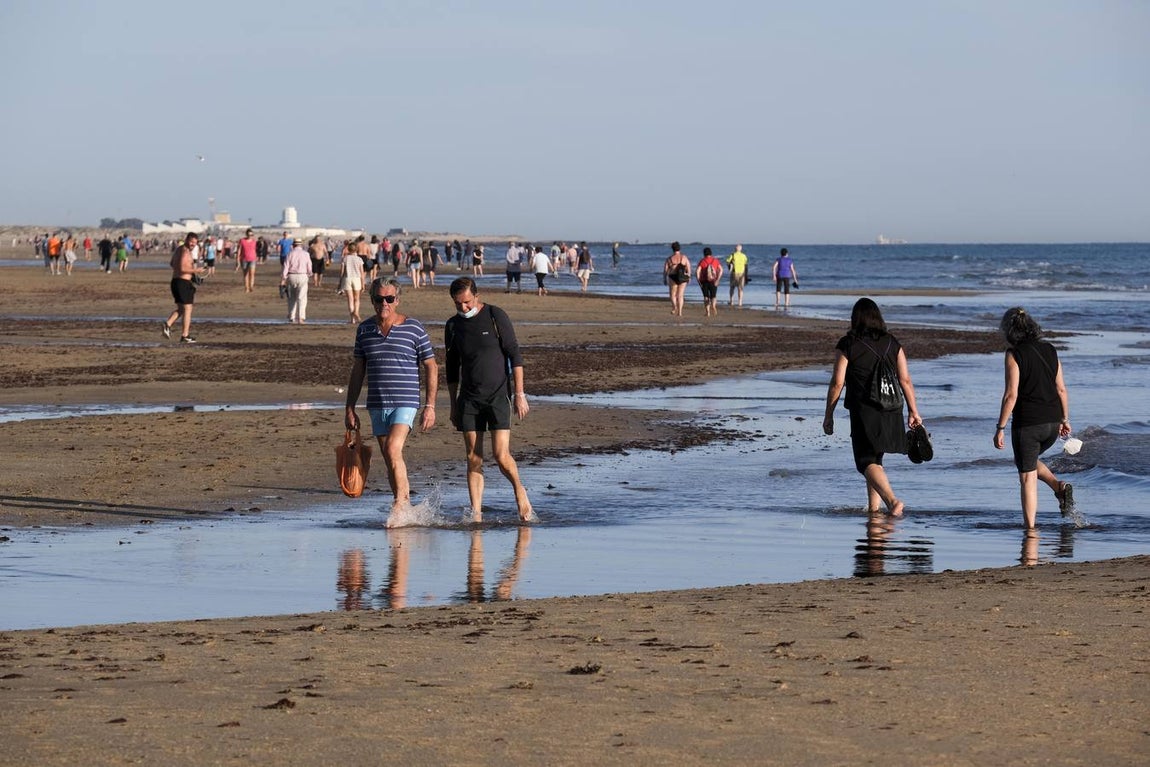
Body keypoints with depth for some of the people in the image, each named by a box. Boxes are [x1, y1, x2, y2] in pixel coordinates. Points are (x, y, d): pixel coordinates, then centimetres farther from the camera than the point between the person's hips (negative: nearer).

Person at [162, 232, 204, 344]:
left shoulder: (178, 249, 15)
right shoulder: (185, 251, -15)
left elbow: (171, 264, 29)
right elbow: (182, 268, -25)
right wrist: (196, 271, -15)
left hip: (175, 280, 9)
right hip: (184, 282, -9)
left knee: (180, 308, 18)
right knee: (187, 309, -1)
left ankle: (167, 325, -2)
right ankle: (185, 336, 0)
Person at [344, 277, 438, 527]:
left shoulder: (414, 328, -3)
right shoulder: (365, 329, 8)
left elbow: (431, 368, 0)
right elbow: (357, 370, 14)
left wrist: (430, 406, -6)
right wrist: (350, 408, 11)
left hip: (405, 403, -5)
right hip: (377, 404, 5)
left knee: (393, 449, -21)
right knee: (391, 459, 7)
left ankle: (399, 504, -12)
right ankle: (405, 510, 15)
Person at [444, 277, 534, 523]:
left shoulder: (495, 316, -5)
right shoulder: (453, 326, 8)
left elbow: (515, 356, -5)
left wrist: (519, 394, -10)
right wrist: (454, 406, 13)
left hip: (498, 395, -4)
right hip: (469, 398, 4)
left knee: (501, 455, -12)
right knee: (473, 459, -1)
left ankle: (519, 491, 16)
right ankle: (476, 515, 0)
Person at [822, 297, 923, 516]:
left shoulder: (847, 345, -4)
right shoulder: (892, 343, 7)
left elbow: (837, 383, -6)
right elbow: (905, 380, 4)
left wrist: (828, 415, 1)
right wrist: (913, 411, 10)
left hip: (863, 413, -5)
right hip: (890, 413, 5)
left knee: (867, 462, -5)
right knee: (875, 459, 19)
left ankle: (892, 500, -26)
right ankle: (873, 508, 21)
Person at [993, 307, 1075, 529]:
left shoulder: (1014, 354, -11)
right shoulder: (1049, 350, 7)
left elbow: (1011, 394, -15)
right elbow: (1061, 389, 8)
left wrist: (1000, 428, -10)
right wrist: (1065, 419, 18)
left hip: (1027, 423, -6)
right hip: (1052, 422, 6)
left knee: (1027, 477, 4)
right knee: (1029, 461, 28)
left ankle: (1030, 528, 5)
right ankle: (1059, 487, 5)